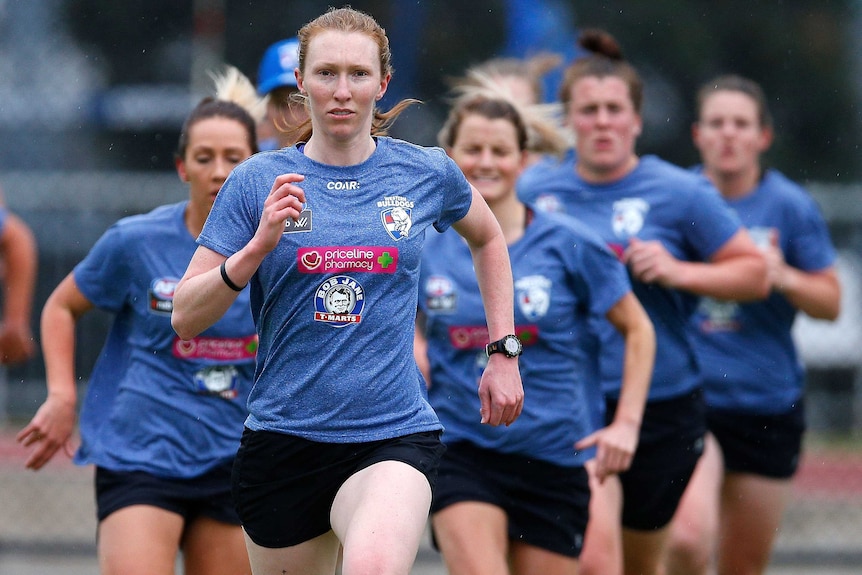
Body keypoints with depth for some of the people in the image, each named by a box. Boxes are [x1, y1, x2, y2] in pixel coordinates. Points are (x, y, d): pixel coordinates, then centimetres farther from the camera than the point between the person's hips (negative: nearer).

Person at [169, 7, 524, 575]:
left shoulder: (427, 174, 4)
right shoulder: (258, 181, 0)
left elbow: (488, 239, 27)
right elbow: (185, 318, -3)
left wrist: (504, 353, 19)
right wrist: (259, 246, -18)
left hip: (394, 437, -1)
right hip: (283, 438, 2)